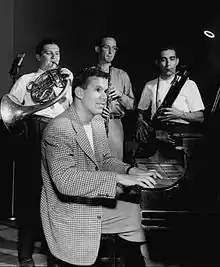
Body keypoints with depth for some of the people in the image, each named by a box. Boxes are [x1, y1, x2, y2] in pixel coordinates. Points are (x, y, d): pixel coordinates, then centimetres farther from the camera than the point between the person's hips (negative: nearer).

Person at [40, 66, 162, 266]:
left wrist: (131, 171, -9)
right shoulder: (59, 128, -24)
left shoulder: (98, 121, 4)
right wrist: (119, 179, -35)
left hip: (95, 204, 8)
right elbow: (65, 179, -34)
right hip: (70, 216, -8)